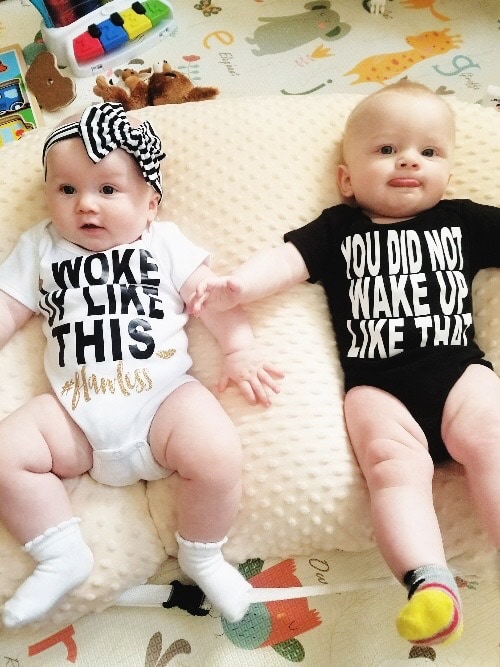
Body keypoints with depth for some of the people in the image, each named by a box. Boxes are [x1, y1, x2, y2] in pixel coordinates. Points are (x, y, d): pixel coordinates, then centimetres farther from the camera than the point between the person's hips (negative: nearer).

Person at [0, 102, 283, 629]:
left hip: (165, 394, -2)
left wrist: (240, 350, -8)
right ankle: (61, 558, 4)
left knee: (218, 458, -25)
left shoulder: (164, 242, 11)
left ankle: (201, 555, 5)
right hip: (75, 412, 3)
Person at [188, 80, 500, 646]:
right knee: (394, 463, -25)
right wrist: (236, 285, -18)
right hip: (375, 381, -1)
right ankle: (429, 582, -35)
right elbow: (286, 259, 1)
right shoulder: (338, 228, 15)